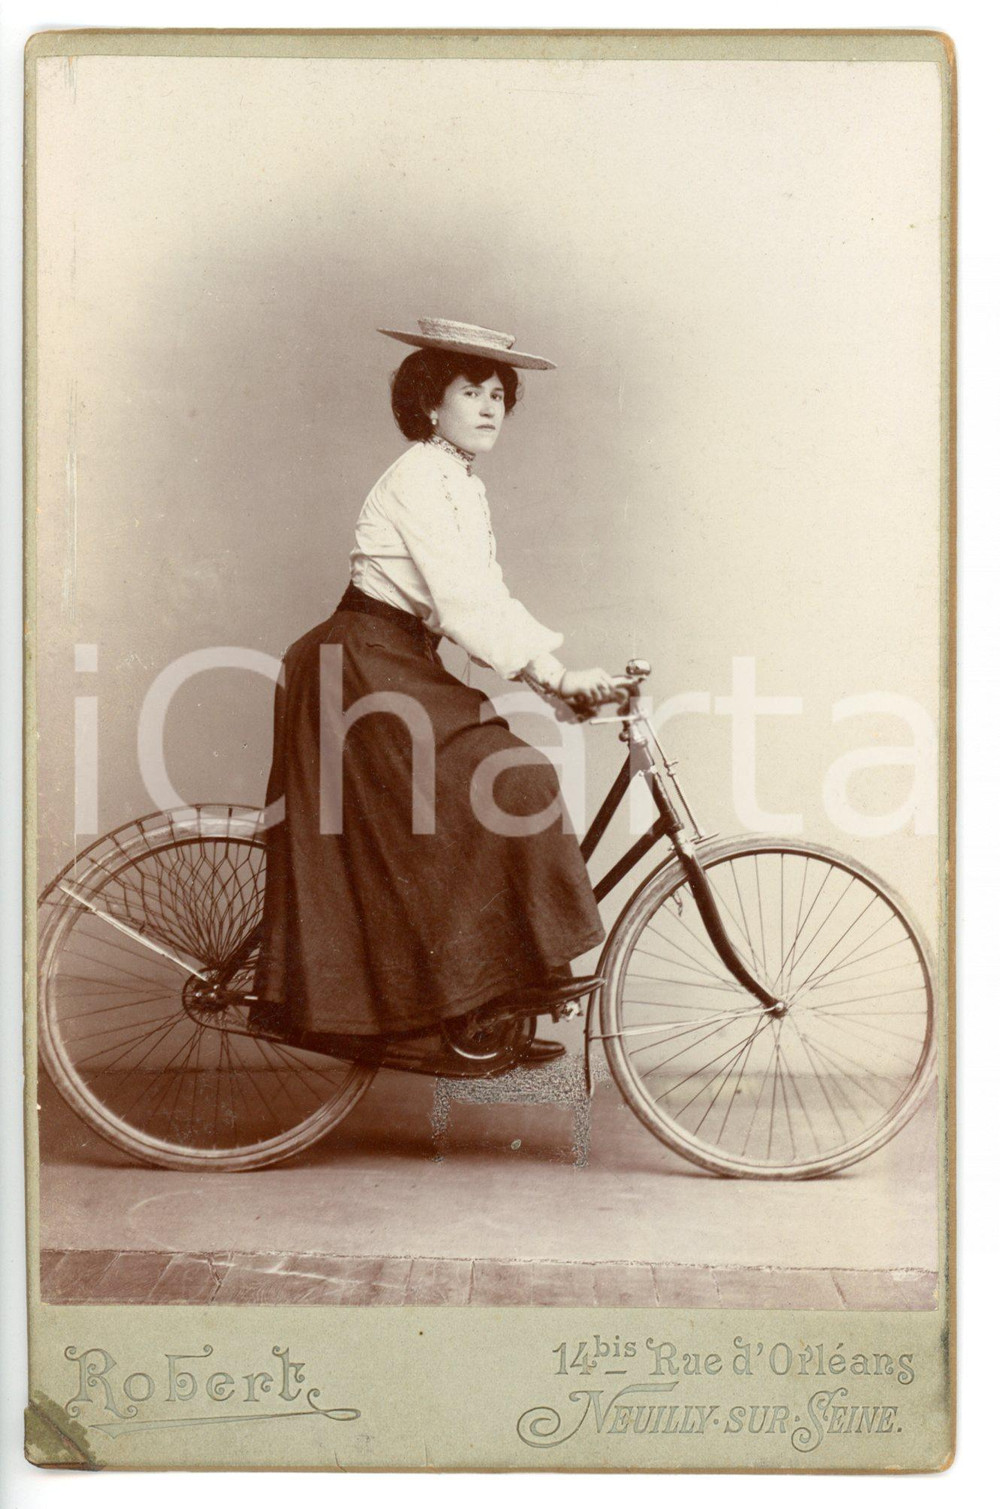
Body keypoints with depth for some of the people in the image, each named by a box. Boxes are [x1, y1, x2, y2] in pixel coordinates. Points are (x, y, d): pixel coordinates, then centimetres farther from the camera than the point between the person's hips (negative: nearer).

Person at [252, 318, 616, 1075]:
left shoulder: (463, 484, 15)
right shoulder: (422, 479, -15)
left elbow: (487, 600, 12)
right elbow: (465, 603, -25)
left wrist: (557, 666, 0)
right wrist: (556, 673, -26)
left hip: (397, 670, 10)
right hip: (367, 670, -10)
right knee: (508, 787, -15)